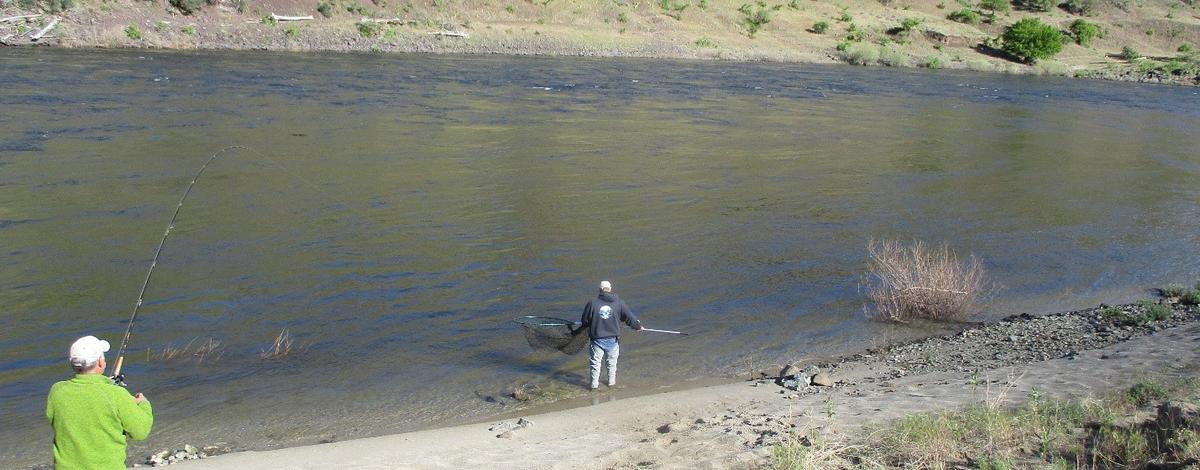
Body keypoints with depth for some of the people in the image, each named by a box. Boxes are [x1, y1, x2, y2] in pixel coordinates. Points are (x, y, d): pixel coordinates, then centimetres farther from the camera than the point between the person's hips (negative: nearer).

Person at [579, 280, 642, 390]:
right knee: (612, 361, 20)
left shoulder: (592, 303, -10)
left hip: (597, 339, -1)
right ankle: (611, 381, 31)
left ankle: (594, 384, 16)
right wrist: (638, 326, 20)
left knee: (596, 361, 11)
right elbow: (629, 317, 2)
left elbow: (584, 321, -3)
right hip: (612, 339, 1)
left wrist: (584, 326, 21)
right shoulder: (619, 303, -6)